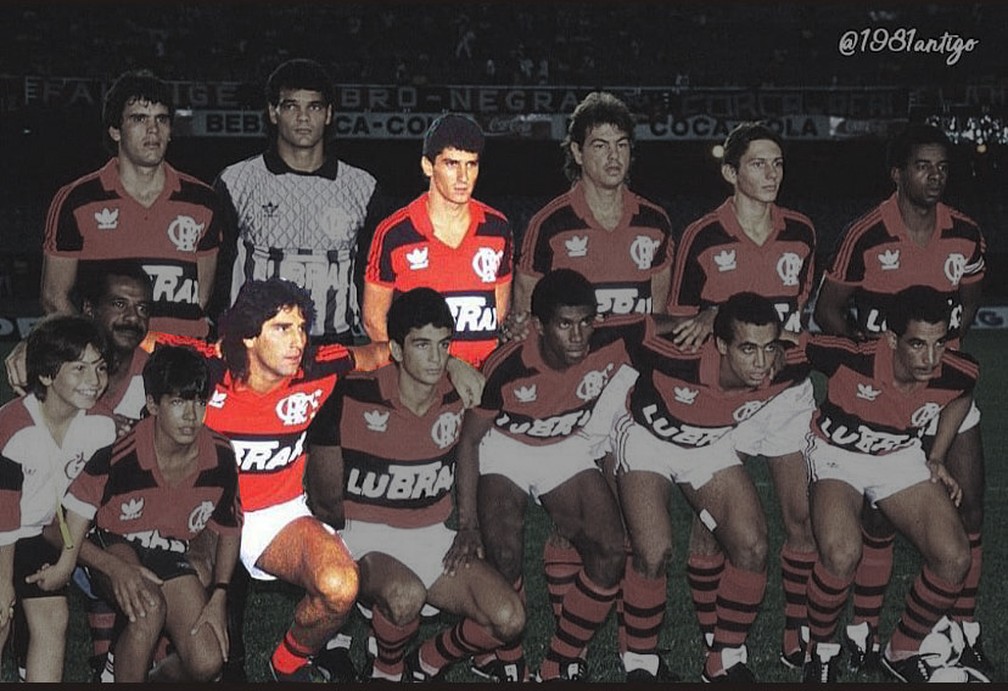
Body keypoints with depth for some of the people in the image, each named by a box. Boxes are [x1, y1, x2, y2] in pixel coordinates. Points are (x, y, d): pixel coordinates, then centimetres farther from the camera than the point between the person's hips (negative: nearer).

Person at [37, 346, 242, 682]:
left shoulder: (220, 457, -16)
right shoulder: (119, 458, -28)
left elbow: (228, 531, 1)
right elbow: (64, 529, -21)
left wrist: (218, 595, -10)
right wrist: (117, 568, -35)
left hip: (169, 553, 3)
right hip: (114, 547, -3)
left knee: (208, 662, -14)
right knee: (149, 606, -37)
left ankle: (156, 679, 19)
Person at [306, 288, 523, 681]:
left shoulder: (459, 399, -2)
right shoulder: (354, 400, -15)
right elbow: (324, 500, -6)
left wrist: (469, 530, 8)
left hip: (433, 537, 5)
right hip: (365, 537, -5)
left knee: (509, 619, -15)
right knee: (406, 595, -39)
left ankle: (423, 665, 13)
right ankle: (387, 671, -4)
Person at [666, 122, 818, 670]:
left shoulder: (800, 232, 3)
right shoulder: (703, 237, -8)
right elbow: (681, 324, -1)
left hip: (787, 389, 4)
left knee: (801, 515, 2)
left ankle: (797, 634, 16)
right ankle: (710, 640, 12)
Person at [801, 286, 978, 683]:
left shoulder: (958, 374, -22)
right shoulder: (852, 358, -34)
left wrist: (936, 458, 3)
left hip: (902, 456, 4)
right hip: (837, 453, -4)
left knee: (955, 558, -14)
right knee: (842, 553, -31)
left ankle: (902, 652, 13)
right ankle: (820, 649, -1)